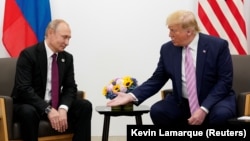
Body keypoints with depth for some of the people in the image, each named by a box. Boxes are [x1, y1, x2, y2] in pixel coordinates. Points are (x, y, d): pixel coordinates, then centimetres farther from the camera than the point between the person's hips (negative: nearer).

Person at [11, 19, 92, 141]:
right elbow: (24, 89, -23)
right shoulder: (28, 54, -14)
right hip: (29, 105, -5)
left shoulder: (67, 58, 4)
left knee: (85, 106, -15)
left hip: (54, 105, 5)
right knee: (28, 112, -39)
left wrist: (63, 108, -21)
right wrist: (48, 110, -32)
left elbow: (70, 88, 1)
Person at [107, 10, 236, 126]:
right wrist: (132, 96, -13)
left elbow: (224, 81, -13)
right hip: (182, 103, 3)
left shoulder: (218, 46, -11)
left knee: (220, 115, -35)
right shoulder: (167, 49, -1)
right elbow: (157, 80, 4)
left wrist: (204, 108, -25)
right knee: (157, 111, -23)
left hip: (214, 101, -3)